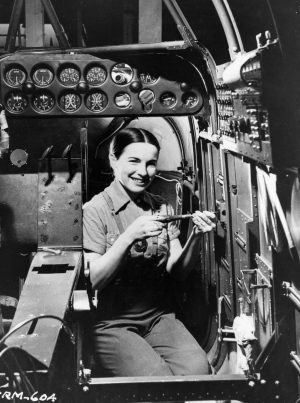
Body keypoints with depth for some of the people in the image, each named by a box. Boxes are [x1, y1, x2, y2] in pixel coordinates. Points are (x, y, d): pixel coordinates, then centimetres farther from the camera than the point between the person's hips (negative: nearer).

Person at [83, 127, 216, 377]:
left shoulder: (162, 207, 9)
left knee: (198, 370, -22)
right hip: (112, 324, -3)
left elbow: (177, 271, 4)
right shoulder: (95, 210, -7)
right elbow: (92, 281, -13)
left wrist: (196, 237, -14)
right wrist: (129, 237, -25)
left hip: (160, 317, 4)